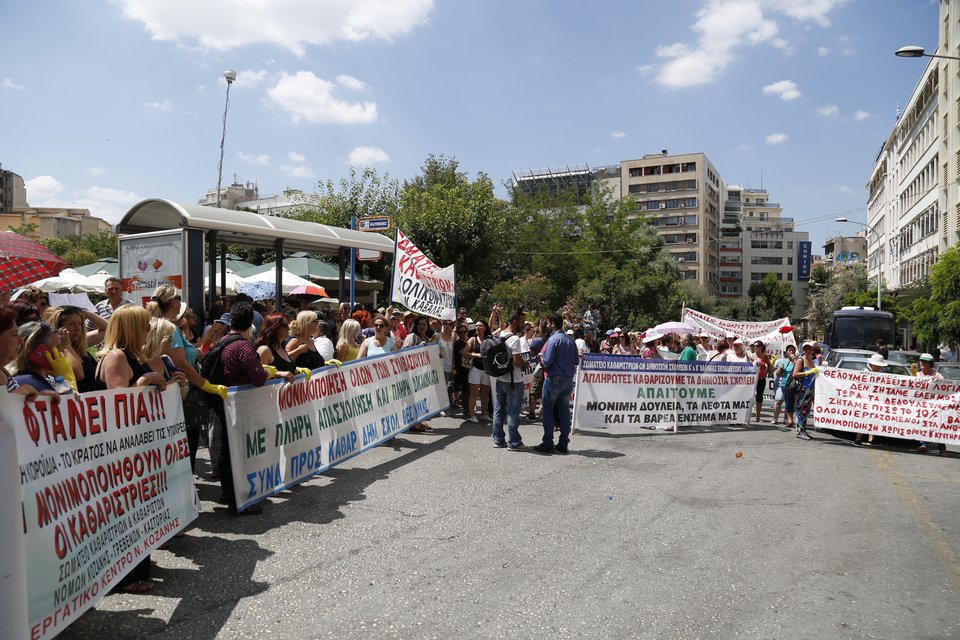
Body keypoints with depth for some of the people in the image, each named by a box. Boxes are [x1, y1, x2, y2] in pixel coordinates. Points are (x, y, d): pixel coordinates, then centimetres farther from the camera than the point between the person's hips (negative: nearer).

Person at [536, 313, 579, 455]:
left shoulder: (553, 339, -12)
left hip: (554, 379, -7)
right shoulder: (571, 340, 10)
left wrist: (541, 358, 3)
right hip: (568, 379, 7)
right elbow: (576, 361, 13)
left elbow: (547, 361, -17)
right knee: (564, 411, 10)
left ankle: (548, 444, 3)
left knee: (548, 411, 2)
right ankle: (563, 444, 13)